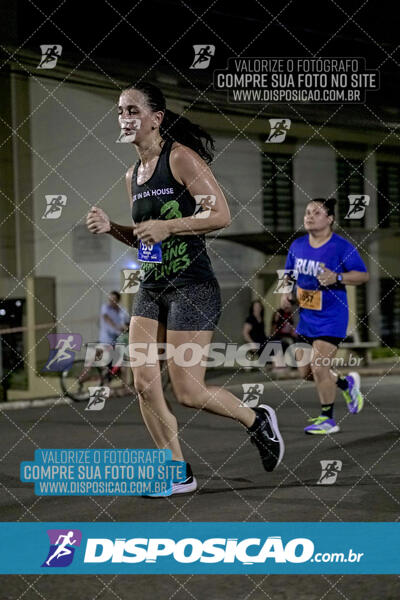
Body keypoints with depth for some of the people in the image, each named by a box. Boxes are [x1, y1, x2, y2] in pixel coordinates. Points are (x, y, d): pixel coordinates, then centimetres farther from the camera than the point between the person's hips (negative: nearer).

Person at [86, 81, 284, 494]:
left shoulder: (181, 158, -10)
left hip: (191, 287, -8)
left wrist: (168, 227, -20)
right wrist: (110, 228, 6)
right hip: (151, 288, 8)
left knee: (188, 392, -6)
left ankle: (258, 419, 21)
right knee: (144, 385, 0)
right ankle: (178, 475, 12)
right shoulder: (133, 174, 13)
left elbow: (221, 215, -16)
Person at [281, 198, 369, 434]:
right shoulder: (298, 245, 4)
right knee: (306, 371, 11)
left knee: (319, 368, -13)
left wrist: (336, 278, -24)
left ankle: (328, 419, 5)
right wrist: (286, 292, 0)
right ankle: (347, 383, 38)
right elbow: (290, 273, 19)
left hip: (331, 317, -7)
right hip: (306, 316, 7)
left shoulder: (342, 247, -13)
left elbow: (364, 275, -9)